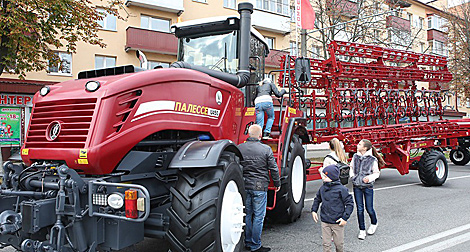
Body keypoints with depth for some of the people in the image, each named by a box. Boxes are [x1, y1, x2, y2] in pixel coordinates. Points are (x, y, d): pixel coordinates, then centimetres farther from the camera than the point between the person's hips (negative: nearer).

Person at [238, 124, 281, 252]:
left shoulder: (239, 148, 0)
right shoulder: (266, 149, -8)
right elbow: (273, 168, -3)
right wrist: (277, 183, 11)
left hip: (244, 186, 4)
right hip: (260, 187, -4)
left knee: (247, 214, 15)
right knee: (258, 216, 4)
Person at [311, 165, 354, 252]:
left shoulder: (341, 189, -13)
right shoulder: (322, 188, 2)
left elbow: (350, 203, -9)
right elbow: (317, 199, 20)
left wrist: (345, 217, -13)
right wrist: (314, 210, 10)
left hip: (337, 222, -4)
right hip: (325, 222, 4)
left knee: (339, 244, 12)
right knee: (326, 244, 8)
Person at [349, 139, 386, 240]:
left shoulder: (373, 160, -9)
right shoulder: (355, 157, 3)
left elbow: (376, 173, 0)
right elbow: (351, 167, 18)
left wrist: (369, 178, -16)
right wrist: (352, 176, 1)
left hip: (368, 187, -3)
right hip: (357, 187, 3)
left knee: (369, 209, 6)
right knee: (360, 209, 6)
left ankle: (374, 224, 36)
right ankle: (362, 230, 18)